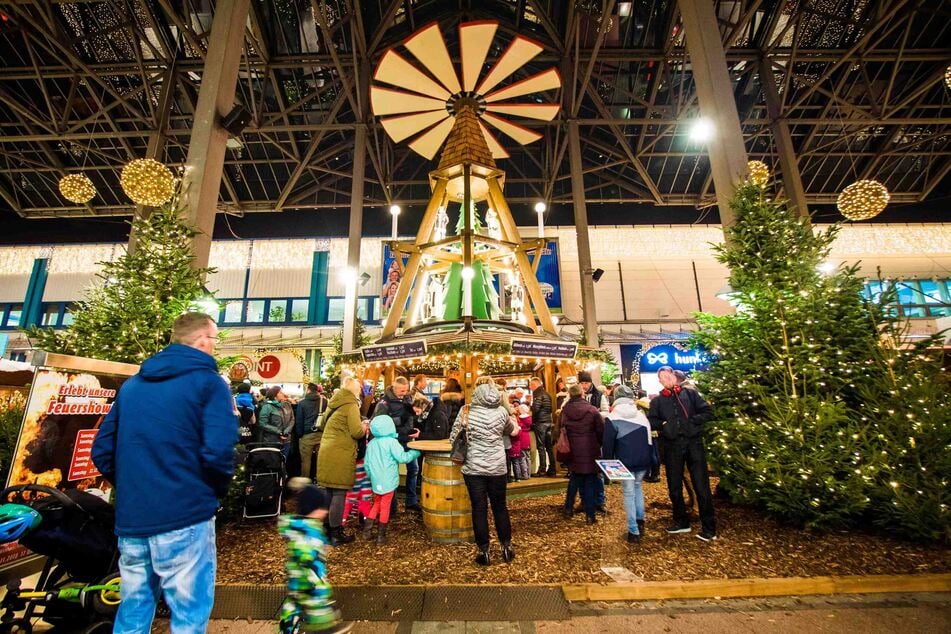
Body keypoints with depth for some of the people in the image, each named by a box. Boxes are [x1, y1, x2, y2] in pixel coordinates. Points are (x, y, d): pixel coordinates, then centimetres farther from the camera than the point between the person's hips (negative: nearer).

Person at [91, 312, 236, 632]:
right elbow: (218, 452, -20)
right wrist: (218, 490, -1)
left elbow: (102, 451, 11)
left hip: (130, 519, 7)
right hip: (183, 518, -7)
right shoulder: (208, 382, -10)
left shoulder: (132, 384, 11)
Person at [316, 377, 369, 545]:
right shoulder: (351, 405, -11)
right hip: (341, 454, -8)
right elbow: (357, 432, -17)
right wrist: (364, 427, 3)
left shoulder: (333, 403, 12)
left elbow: (323, 424, 26)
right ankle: (336, 534, 7)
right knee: (339, 493, 0)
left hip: (326, 451, 8)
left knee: (329, 491, 17)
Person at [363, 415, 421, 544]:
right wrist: (416, 452, -6)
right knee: (385, 507, 6)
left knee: (376, 504, 22)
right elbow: (402, 457, -19)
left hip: (375, 481, 5)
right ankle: (381, 535, 13)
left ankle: (367, 530, 19)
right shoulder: (391, 442, -14)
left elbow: (367, 464, 9)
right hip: (388, 481, -5)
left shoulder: (371, 443, 4)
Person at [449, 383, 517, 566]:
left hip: (473, 467, -1)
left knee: (479, 509, 8)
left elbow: (453, 436, 1)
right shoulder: (502, 412, -2)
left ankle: (484, 551, 16)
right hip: (497, 467, 2)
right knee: (500, 507, 16)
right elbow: (510, 430, 17)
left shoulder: (466, 411, -5)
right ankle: (507, 547, 26)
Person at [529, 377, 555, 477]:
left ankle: (542, 469, -1)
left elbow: (535, 409, -20)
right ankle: (552, 469, 11)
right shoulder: (546, 394, 16)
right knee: (549, 446, 8)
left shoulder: (538, 394, -11)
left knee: (541, 447, -3)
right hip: (548, 421, 8)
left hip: (540, 423, -8)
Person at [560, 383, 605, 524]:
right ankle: (590, 515, 10)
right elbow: (601, 430, -5)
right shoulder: (592, 410, -11)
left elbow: (561, 430, 4)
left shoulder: (565, 411, -3)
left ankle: (568, 508, 26)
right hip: (590, 451, -3)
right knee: (590, 482, 6)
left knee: (575, 479, 20)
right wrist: (600, 445, 11)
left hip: (573, 451, 3)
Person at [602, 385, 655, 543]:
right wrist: (651, 463, 18)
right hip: (643, 462, 5)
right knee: (638, 486, 25)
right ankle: (640, 520, 24)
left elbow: (607, 445, -9)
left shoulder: (613, 419, -9)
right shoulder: (642, 415, 7)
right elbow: (650, 440, 12)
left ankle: (634, 531, 4)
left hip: (625, 463, -4)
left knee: (629, 493, 4)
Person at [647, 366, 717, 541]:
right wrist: (664, 424, -12)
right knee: (674, 488, 12)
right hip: (672, 447, 2)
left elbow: (708, 413, 0)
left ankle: (709, 529, 12)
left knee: (702, 487, 1)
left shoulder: (690, 393, 5)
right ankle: (681, 522, 29)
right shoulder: (657, 400, 8)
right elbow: (651, 421, 4)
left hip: (693, 444, -2)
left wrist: (691, 421, -12)